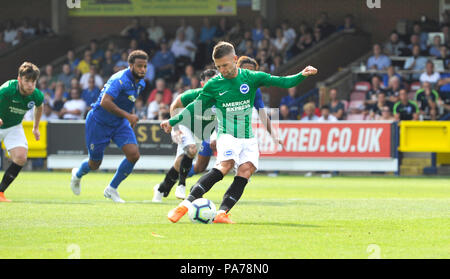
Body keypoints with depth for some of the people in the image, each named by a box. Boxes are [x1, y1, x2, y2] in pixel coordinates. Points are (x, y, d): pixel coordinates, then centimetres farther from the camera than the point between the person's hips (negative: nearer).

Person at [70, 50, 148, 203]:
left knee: (134, 154, -15)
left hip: (120, 123, 7)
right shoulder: (120, 80, -27)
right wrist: (127, 115, -36)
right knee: (95, 164, 7)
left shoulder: (140, 83, 1)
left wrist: (130, 120, 16)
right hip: (99, 122, -7)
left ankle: (112, 189, 3)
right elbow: (105, 102, -37)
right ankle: (78, 174, 45)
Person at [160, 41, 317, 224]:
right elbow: (197, 106, 13)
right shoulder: (213, 85, 1)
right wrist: (172, 121, 12)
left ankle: (222, 212, -21)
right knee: (226, 165, -27)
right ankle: (185, 205, -32)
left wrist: (301, 76, -16)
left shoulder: (251, 78, 2)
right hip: (227, 134, -3)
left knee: (246, 169, -19)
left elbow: (282, 82, 0)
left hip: (248, 137, 3)